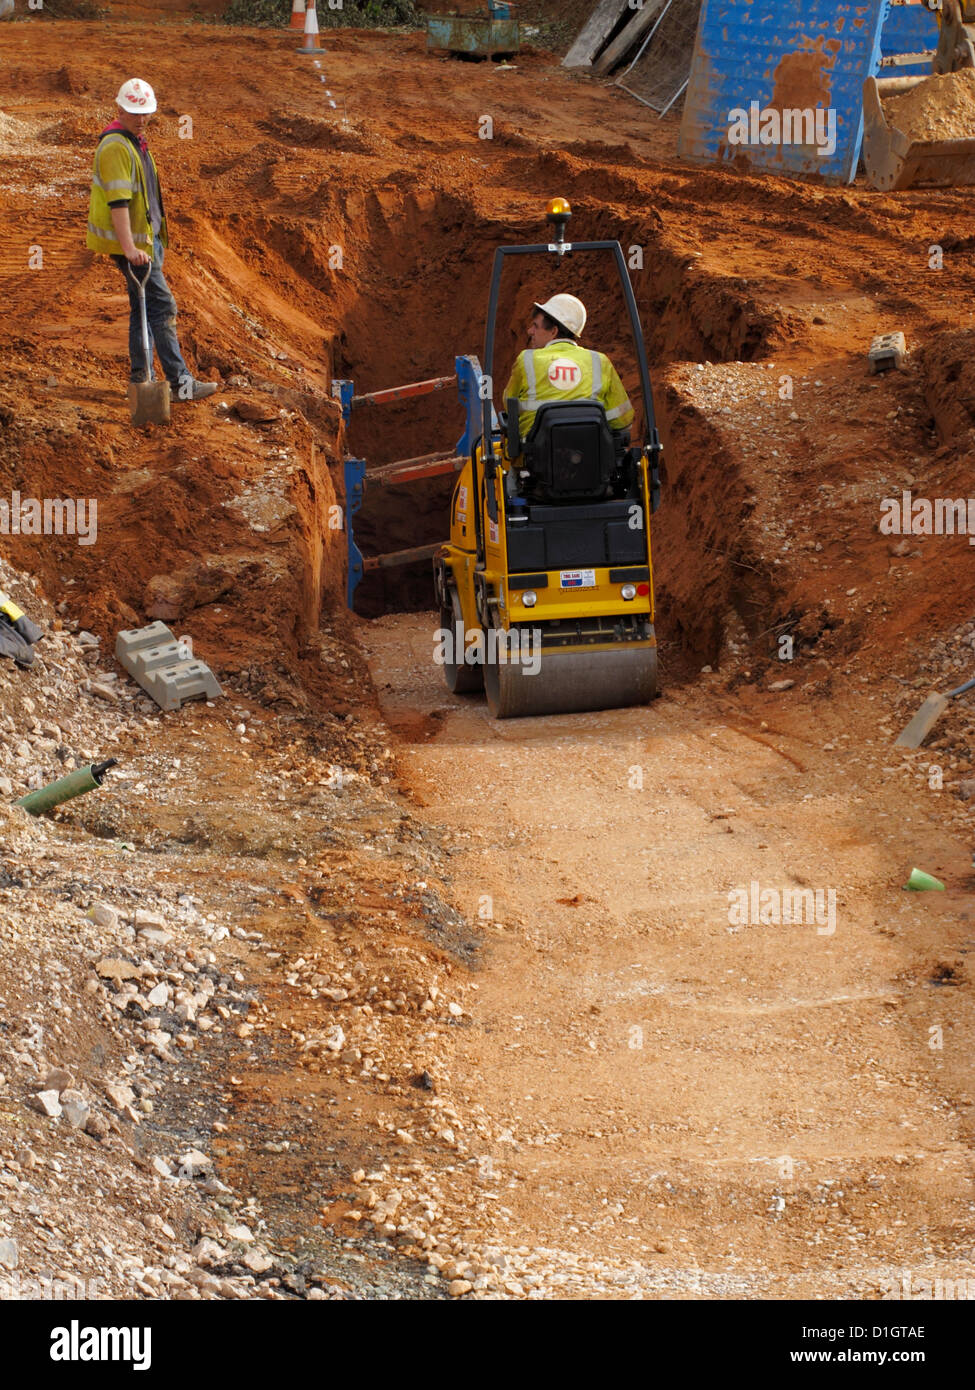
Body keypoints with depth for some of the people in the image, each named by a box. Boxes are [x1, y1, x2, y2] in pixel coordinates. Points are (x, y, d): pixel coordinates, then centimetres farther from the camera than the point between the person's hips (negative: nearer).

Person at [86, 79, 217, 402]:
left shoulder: (134, 142, 15)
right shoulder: (115, 147, -18)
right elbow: (118, 201, -27)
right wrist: (129, 248, -34)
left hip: (146, 238, 10)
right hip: (132, 241, -10)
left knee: (143, 309, 13)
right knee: (162, 306, -10)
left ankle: (140, 381, 18)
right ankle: (180, 382, -9)